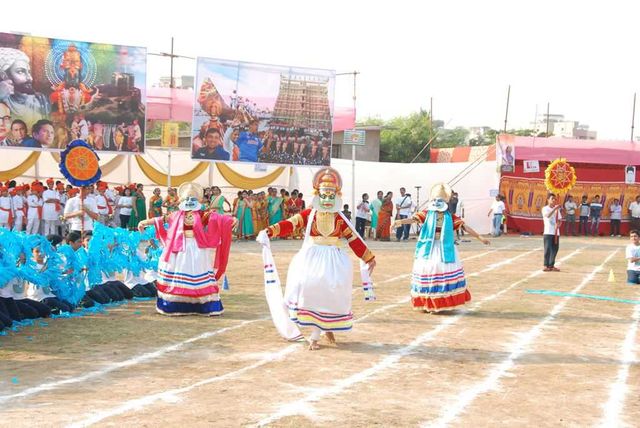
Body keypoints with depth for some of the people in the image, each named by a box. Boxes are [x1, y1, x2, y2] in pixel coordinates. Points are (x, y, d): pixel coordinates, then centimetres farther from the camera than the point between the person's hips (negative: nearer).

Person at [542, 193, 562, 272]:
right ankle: (546, 265, -4)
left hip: (556, 233, 6)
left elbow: (560, 220, 12)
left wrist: (558, 224, -11)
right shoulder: (545, 208, -4)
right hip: (548, 232, -6)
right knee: (548, 249, -8)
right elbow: (548, 215, -24)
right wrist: (555, 208, -35)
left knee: (555, 249, 6)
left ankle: (551, 265, 14)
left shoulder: (557, 209, 13)